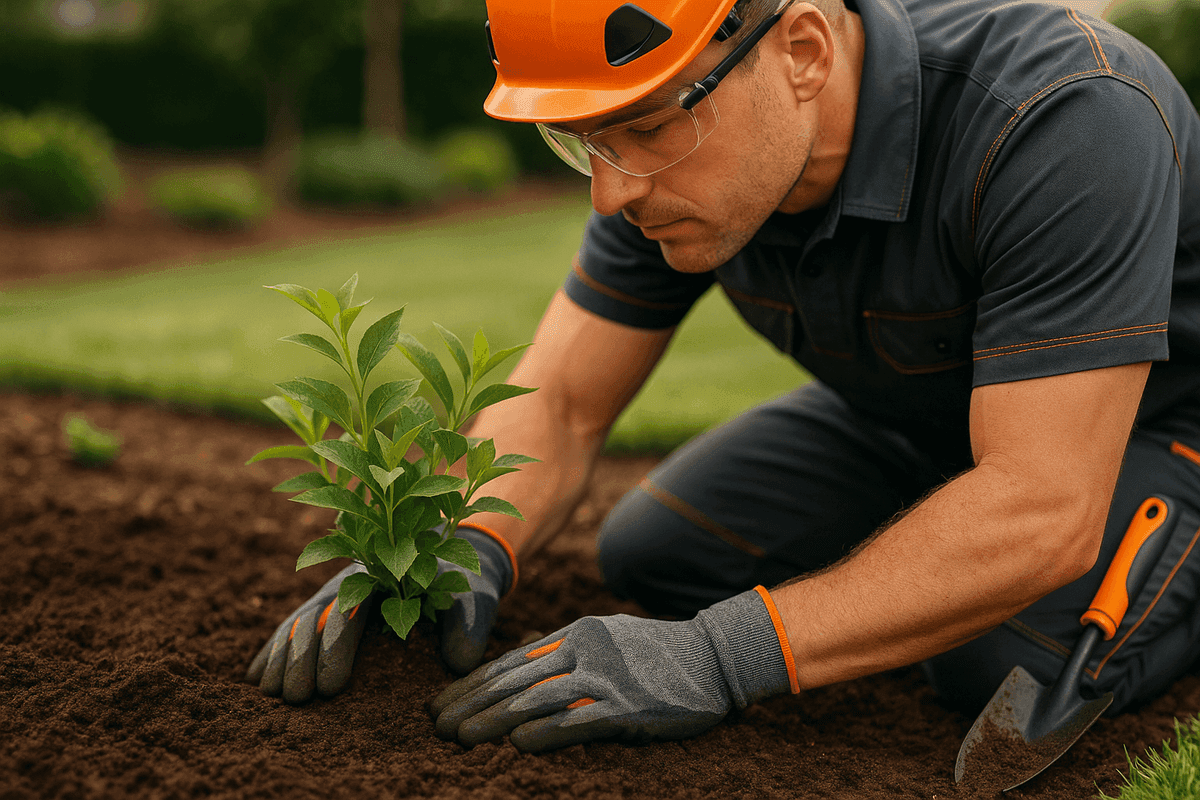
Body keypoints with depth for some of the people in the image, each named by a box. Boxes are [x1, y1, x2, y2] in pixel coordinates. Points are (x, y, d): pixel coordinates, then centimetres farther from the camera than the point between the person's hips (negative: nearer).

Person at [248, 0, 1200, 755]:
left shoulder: (1063, 121, -39)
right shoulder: (675, 146, -19)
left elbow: (1045, 514, -42)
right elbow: (556, 403, -13)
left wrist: (717, 660, -46)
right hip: (907, 409, 6)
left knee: (1017, 666, -31)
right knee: (652, 556, -2)